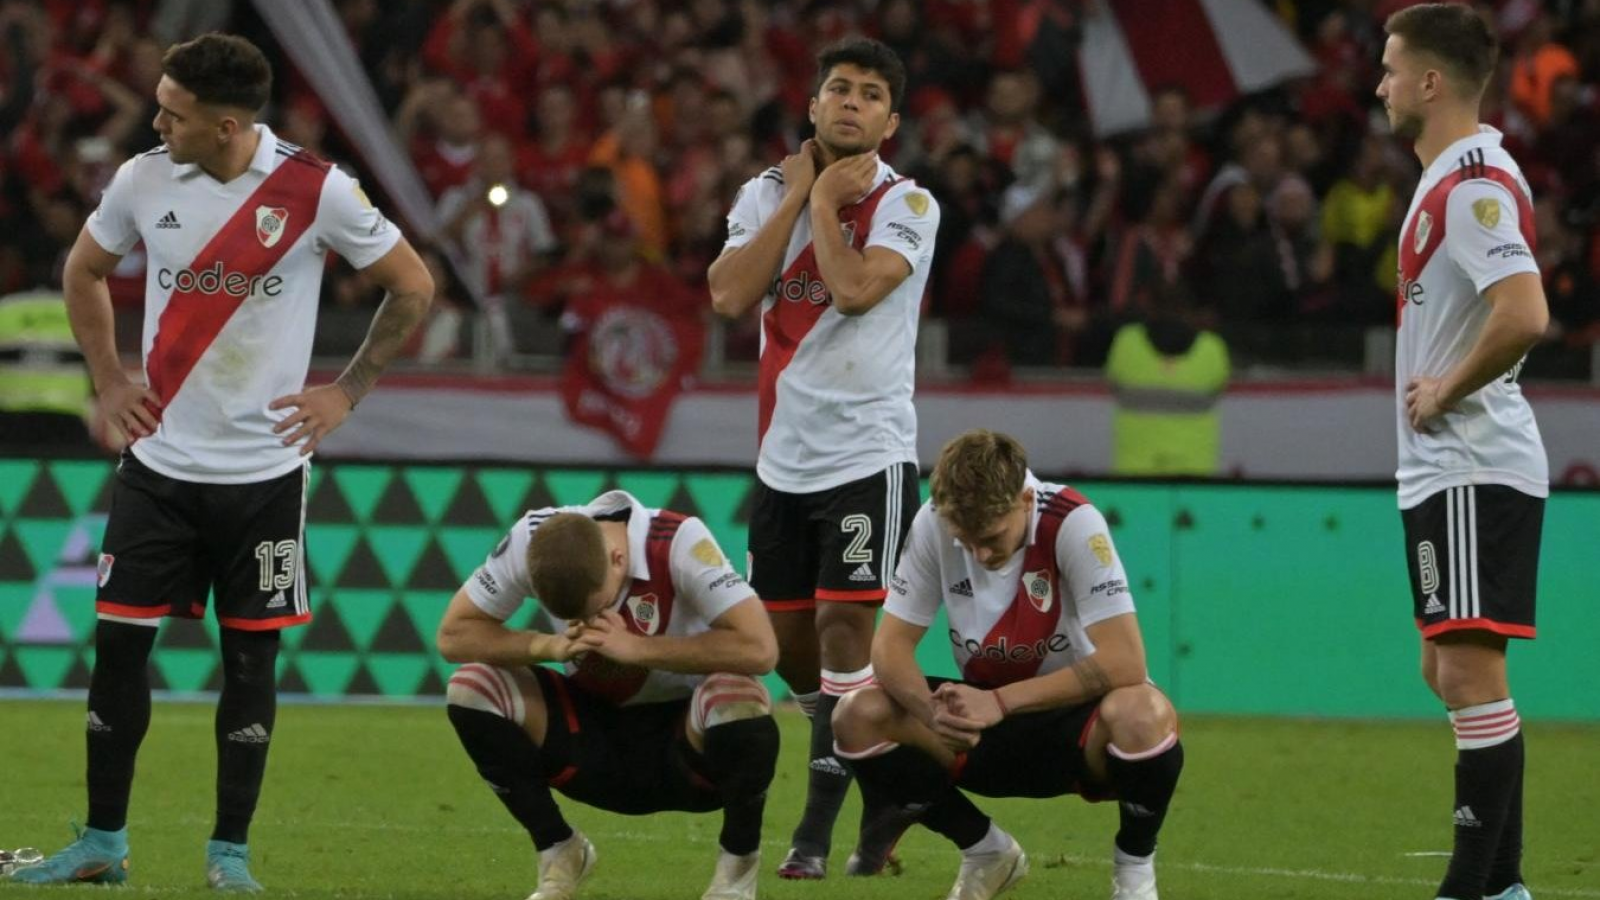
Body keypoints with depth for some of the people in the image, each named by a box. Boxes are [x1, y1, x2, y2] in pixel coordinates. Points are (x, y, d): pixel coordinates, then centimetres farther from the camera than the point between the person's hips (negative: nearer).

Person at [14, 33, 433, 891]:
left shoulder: (315, 191, -11)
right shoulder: (142, 181, -3)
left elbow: (412, 287, 0)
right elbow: (83, 272, 17)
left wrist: (345, 392, -2)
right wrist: (108, 382, 9)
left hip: (264, 466, -2)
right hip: (159, 461, 2)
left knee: (251, 656, 1)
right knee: (118, 640, 0)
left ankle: (230, 852, 9)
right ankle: (101, 843, 10)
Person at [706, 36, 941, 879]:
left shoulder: (907, 205, -5)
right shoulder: (765, 192, 8)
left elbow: (855, 287, -23)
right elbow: (729, 294, -8)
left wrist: (827, 198, -10)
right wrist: (797, 194, -6)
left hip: (867, 451, -5)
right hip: (784, 453, 5)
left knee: (845, 623, -13)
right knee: (789, 639, 9)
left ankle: (820, 826, -6)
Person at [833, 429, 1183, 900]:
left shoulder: (1073, 522, -23)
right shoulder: (932, 525, -12)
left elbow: (1124, 662, -29)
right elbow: (890, 645, -9)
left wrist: (1001, 702, -34)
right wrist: (933, 711, -32)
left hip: (1075, 721, -4)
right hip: (987, 716, 4)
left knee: (1140, 715, -38)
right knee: (858, 718, -18)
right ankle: (985, 852, 6)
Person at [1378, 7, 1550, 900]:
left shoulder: (1475, 183, -16)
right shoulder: (1451, 180, 16)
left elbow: (1525, 316, -29)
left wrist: (1446, 390, -17)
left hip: (1476, 471, -11)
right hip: (1445, 469, 11)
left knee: (1470, 669, -12)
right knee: (1451, 674, 13)